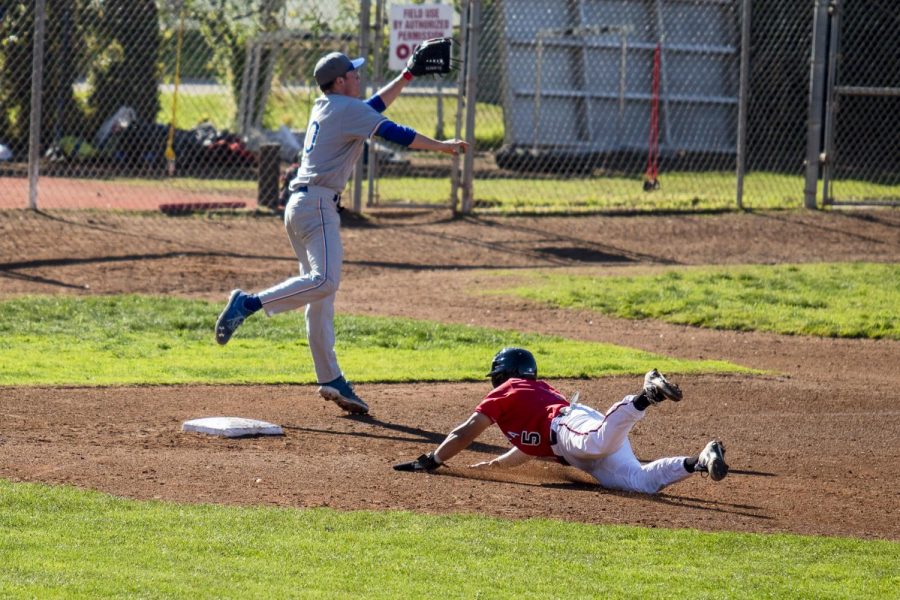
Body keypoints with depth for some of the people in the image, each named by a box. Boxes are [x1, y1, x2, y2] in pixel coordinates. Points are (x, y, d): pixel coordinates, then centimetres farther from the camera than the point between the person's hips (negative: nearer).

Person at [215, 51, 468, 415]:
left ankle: (330, 379, 6)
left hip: (299, 205, 10)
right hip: (318, 204, -10)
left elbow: (373, 106, 34)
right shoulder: (347, 109, -6)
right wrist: (442, 147, 0)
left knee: (321, 295, 7)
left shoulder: (324, 107, 20)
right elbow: (395, 133, -9)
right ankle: (249, 303, -28)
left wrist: (407, 76, 36)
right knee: (325, 280, -25)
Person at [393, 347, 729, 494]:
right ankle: (701, 462, -32)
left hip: (571, 425, -7)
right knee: (640, 481, -14)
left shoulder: (506, 392, 23)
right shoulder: (540, 391, 46)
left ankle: (647, 395, -58)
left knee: (599, 439, -41)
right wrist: (493, 465, 64)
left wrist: (431, 462, 30)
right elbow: (531, 447, 56)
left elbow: (465, 433, 21)